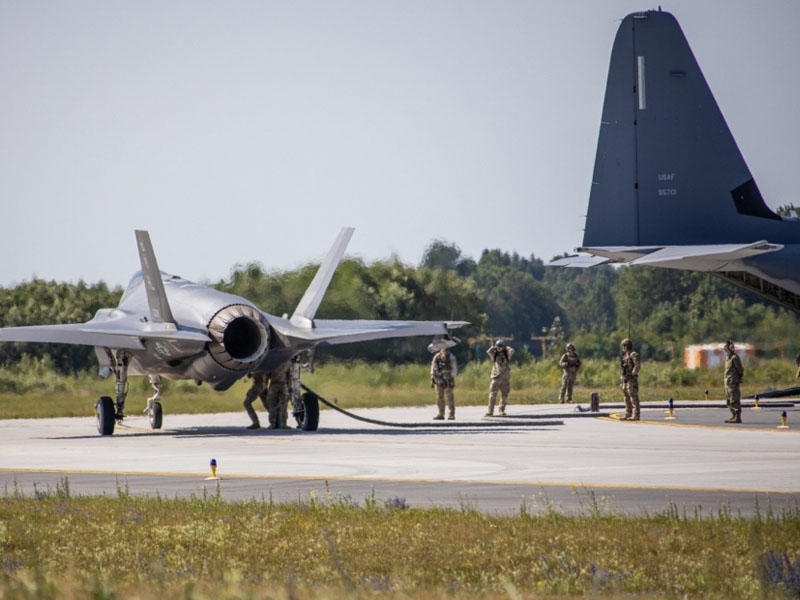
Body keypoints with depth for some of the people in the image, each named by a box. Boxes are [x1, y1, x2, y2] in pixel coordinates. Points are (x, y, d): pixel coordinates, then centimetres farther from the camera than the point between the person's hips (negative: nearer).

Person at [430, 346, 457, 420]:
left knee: (449, 397, -7)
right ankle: (441, 414, 13)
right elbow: (433, 367, 13)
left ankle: (451, 414, -4)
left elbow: (454, 369, -3)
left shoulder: (451, 357, -3)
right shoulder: (436, 357, 9)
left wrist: (452, 377, -11)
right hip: (439, 380, 5)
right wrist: (432, 378, 7)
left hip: (448, 380, -5)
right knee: (439, 397, 6)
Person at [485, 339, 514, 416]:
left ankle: (502, 411, 11)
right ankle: (490, 411, -9)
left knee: (504, 394, 3)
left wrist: (506, 347, 5)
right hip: (496, 377, -2)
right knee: (493, 394, -9)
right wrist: (493, 347, 3)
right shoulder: (494, 354, 6)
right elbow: (488, 351, -13)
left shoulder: (507, 354, 8)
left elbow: (512, 350, -11)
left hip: (506, 378, 2)